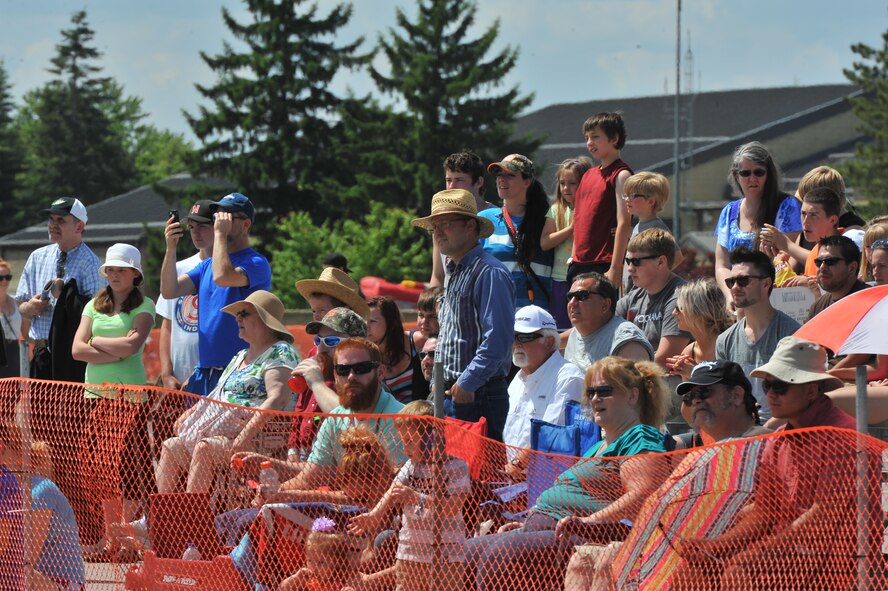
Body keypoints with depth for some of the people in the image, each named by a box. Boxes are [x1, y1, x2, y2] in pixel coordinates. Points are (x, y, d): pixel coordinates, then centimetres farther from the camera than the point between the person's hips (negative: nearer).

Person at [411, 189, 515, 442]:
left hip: (478, 399, -9)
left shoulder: (489, 274, -12)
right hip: (449, 396, 9)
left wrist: (467, 384, -19)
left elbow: (497, 342, -20)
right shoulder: (454, 274, 19)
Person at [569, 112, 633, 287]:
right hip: (579, 265, 8)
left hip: (604, 266, -8)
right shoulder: (589, 174, 18)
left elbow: (624, 224, -14)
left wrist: (615, 269, -19)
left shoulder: (621, 175, -7)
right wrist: (573, 257, 16)